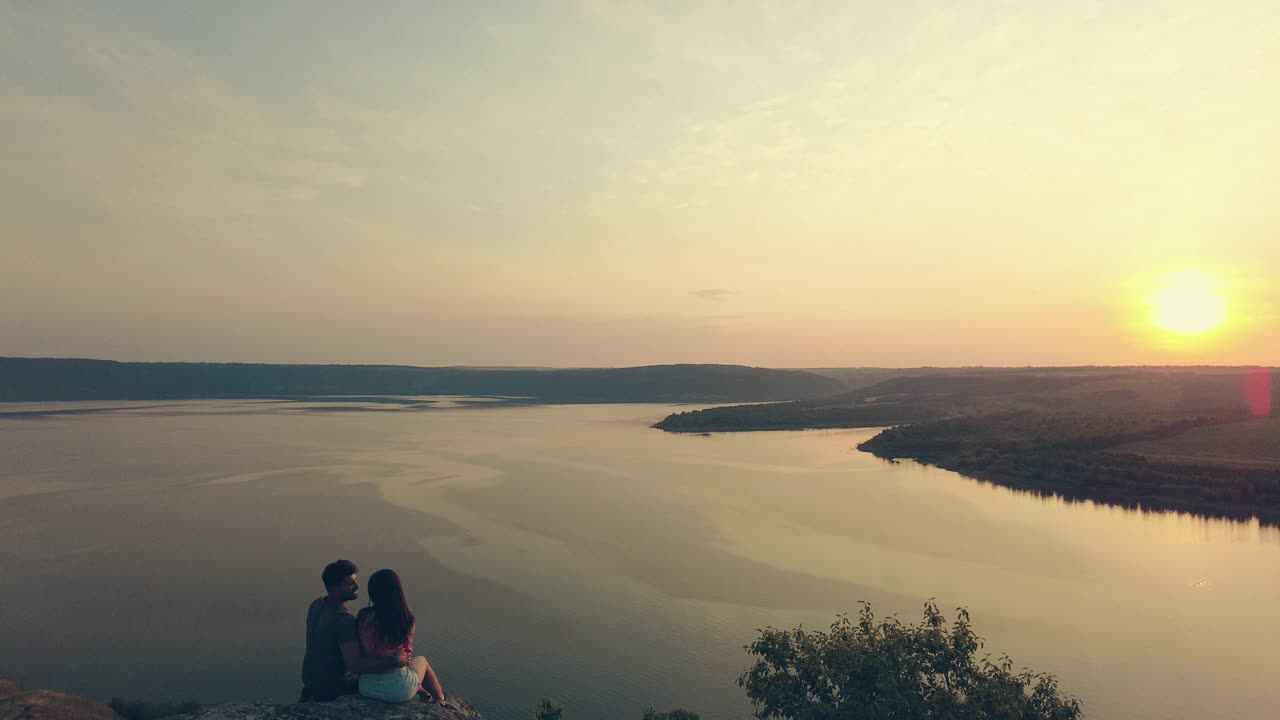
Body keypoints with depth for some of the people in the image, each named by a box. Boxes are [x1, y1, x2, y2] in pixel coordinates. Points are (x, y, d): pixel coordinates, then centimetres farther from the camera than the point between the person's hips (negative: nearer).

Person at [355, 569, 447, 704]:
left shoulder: (364, 617, -11)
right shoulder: (406, 618, -13)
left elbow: (360, 652, 0)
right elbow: (407, 651, -1)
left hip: (366, 688, 2)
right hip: (398, 689, -2)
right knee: (421, 660, 32)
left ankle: (423, 692, 55)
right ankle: (439, 699, 49)